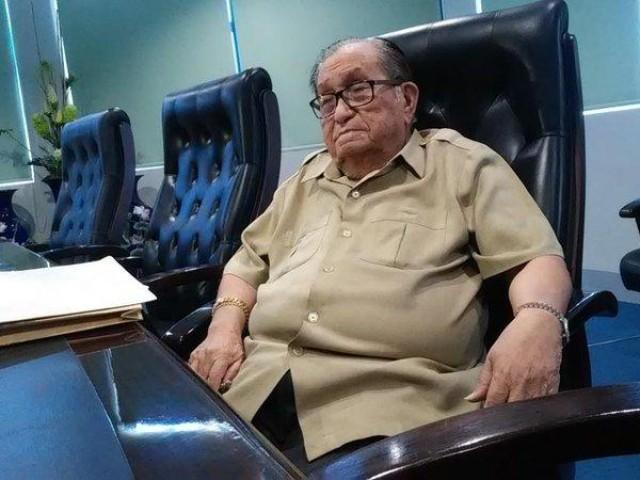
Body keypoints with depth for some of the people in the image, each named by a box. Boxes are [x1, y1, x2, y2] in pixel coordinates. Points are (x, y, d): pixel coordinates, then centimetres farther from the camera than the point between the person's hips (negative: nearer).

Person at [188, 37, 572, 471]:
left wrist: (536, 320, -21)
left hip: (389, 398, -4)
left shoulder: (463, 165, 10)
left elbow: (538, 258, 2)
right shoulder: (305, 180, 26)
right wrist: (226, 326, 9)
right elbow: (249, 261, 30)